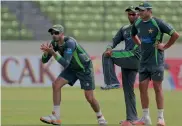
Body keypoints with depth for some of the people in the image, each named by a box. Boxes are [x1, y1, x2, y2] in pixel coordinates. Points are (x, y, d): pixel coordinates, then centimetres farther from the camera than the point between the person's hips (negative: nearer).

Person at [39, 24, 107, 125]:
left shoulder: (70, 43, -34)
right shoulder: (54, 43, -12)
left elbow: (65, 63, -41)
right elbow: (44, 60, -10)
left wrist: (52, 52, -48)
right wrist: (46, 52, -31)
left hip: (85, 68, -6)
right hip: (72, 68, 6)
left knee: (89, 97, -5)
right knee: (56, 85, -14)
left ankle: (100, 117, 24)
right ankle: (55, 117, -10)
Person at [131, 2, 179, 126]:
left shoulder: (158, 23, -14)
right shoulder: (137, 23, 6)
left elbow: (175, 34, -14)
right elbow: (133, 35, 28)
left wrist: (165, 46, -10)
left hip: (156, 60, -6)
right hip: (144, 61, 6)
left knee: (157, 87, -4)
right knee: (142, 87, 5)